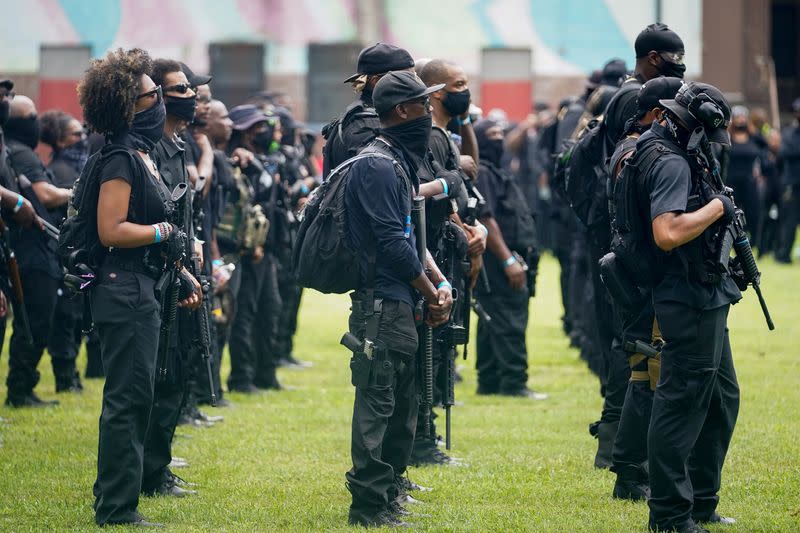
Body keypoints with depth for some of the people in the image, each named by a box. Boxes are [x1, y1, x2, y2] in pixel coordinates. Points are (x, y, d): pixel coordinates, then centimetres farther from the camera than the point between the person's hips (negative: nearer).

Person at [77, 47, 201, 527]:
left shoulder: (141, 155, 16)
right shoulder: (120, 159, -15)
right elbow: (111, 230, -22)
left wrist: (181, 273, 16)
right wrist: (168, 232, -14)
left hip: (142, 290, 10)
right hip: (125, 291, -10)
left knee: (132, 399, 14)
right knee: (129, 399, -7)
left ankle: (115, 503, 21)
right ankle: (117, 509, -3)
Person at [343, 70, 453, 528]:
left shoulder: (400, 163, 18)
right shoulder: (377, 166, -14)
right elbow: (392, 243, -18)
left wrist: (440, 283, 6)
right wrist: (432, 293, -9)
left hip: (401, 305, 10)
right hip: (382, 304, -10)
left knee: (402, 404, 14)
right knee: (378, 403, -8)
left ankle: (388, 495, 21)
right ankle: (369, 505, -6)